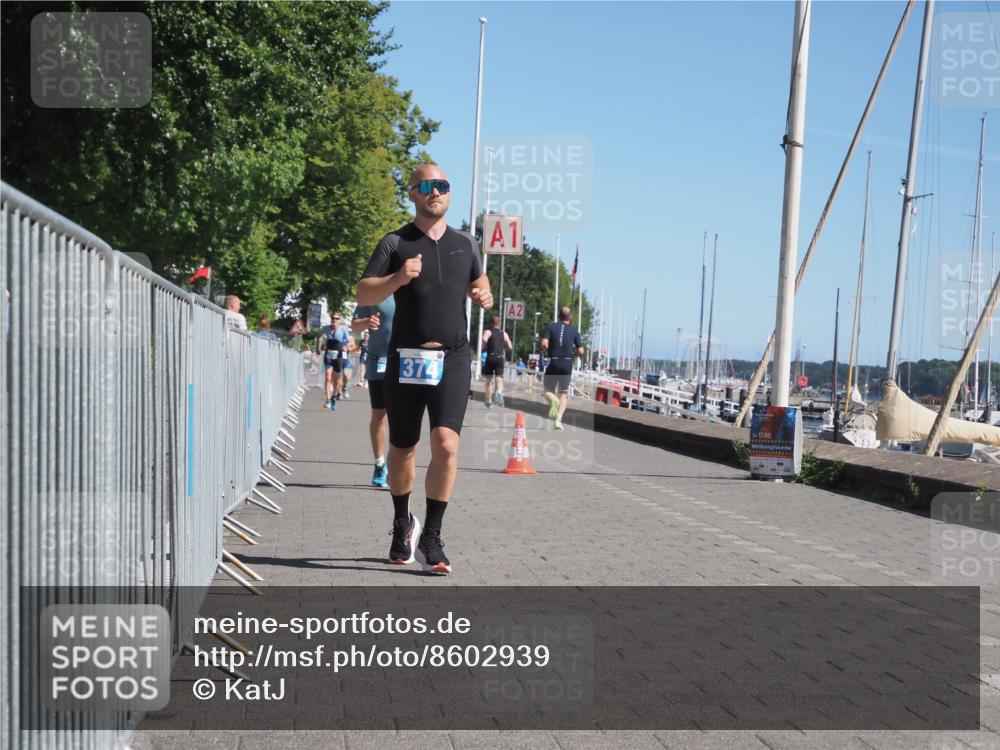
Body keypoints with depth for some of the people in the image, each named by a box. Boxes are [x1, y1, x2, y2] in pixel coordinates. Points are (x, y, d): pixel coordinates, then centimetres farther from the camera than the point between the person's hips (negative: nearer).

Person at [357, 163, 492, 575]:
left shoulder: (466, 243, 12)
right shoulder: (396, 243, 1)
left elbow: (478, 280, 28)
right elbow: (363, 294, -4)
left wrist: (483, 294, 5)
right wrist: (397, 278, -22)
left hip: (453, 359, 1)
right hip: (407, 359, -1)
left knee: (446, 445, -16)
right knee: (402, 450, 10)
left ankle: (431, 537, -6)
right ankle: (402, 524, 35)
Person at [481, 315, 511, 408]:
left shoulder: (488, 332, 1)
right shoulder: (504, 333, 10)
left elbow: (484, 339, -21)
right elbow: (510, 346, 9)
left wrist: (484, 348, -4)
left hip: (490, 358, -1)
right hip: (500, 358, 1)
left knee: (489, 380, 11)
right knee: (499, 379, -2)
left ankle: (489, 402, 17)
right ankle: (499, 392, -35)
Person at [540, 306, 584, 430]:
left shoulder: (551, 327, 2)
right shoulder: (574, 331, 4)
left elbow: (544, 344, -11)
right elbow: (580, 351, -1)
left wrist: (550, 351, 8)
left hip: (553, 363, -1)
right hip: (567, 363, 1)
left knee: (548, 390, 13)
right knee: (563, 394, 11)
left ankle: (553, 400, -23)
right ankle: (558, 420, -4)